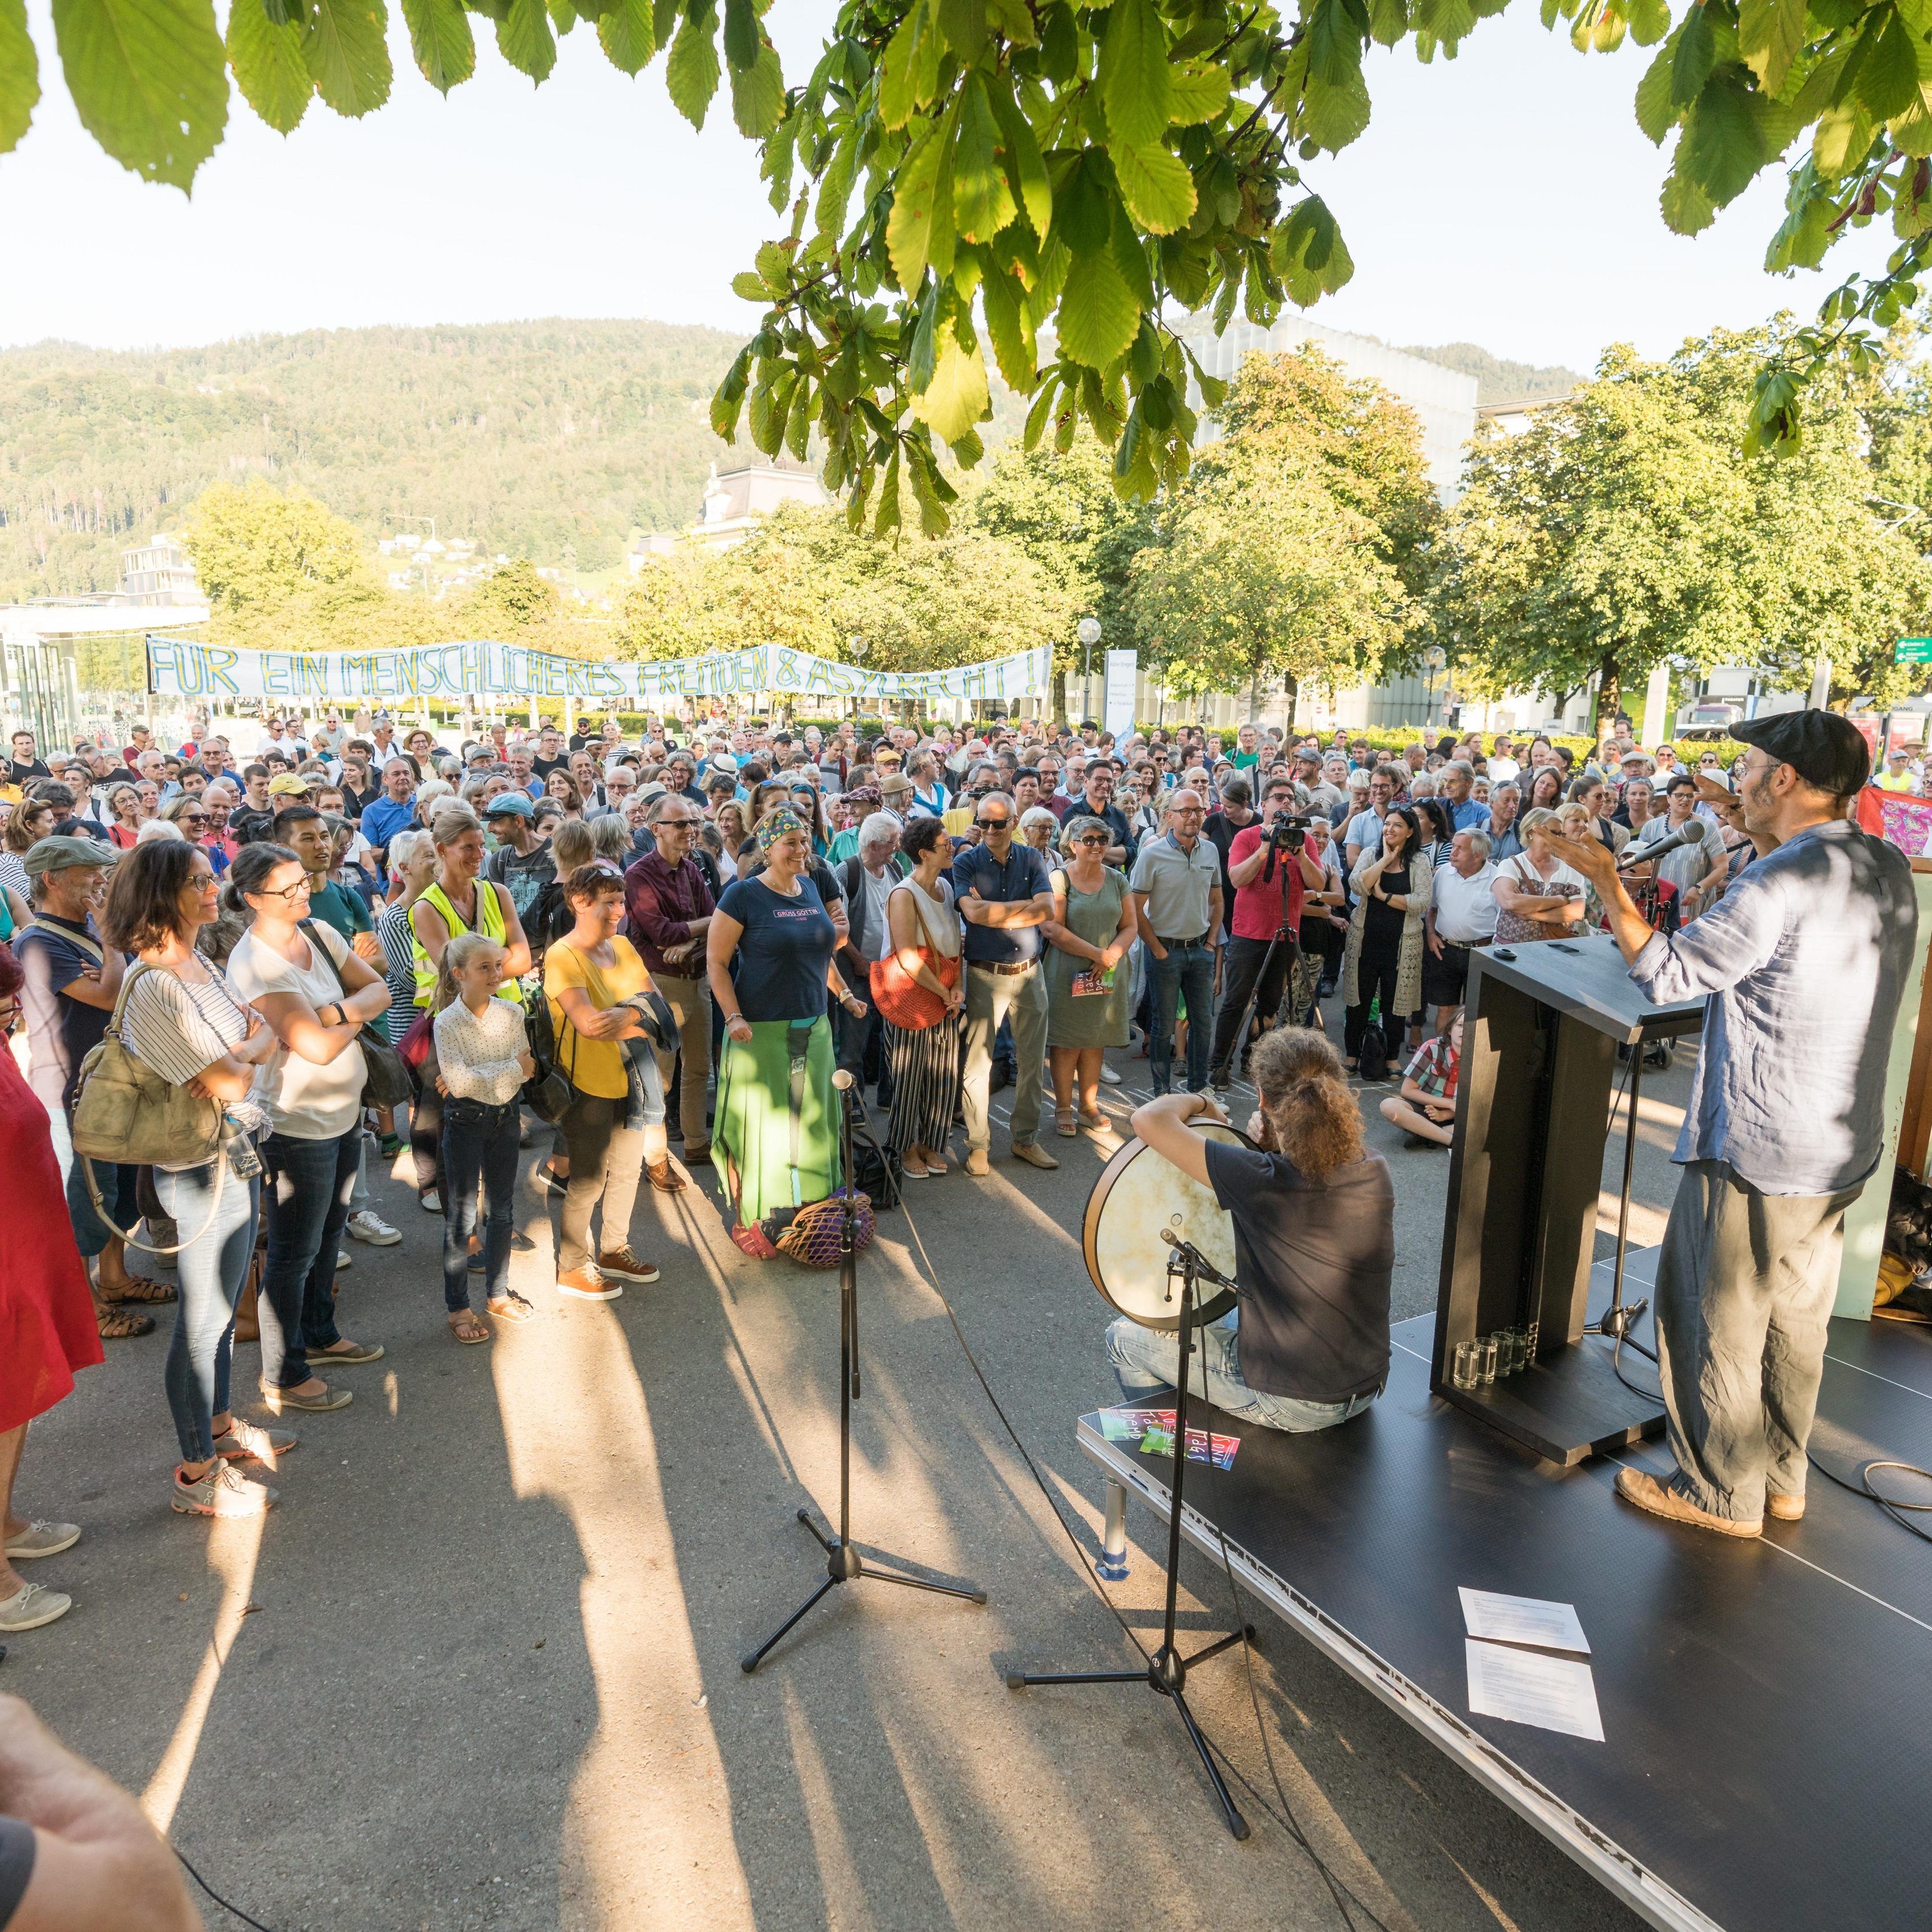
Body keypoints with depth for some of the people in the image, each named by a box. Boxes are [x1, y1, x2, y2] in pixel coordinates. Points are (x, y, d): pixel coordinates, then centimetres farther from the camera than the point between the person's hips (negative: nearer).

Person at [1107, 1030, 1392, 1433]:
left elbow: (1149, 1119, -28)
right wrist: (1273, 1147, -4)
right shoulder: (1376, 1173, -9)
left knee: (1123, 1338, 16)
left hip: (1290, 1404, -7)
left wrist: (1199, 1102, -8)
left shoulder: (1264, 1182, -29)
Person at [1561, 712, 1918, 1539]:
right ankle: (1780, 1476, 36)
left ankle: (1722, 1494, 22)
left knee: (1717, 1324, 8)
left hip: (1755, 1156, -8)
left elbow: (1663, 974, -19)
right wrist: (1757, 831, 22)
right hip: (1843, 1150, 9)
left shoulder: (1781, 882, -23)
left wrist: (1607, 882, -14)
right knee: (1795, 1320, 21)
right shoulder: (1889, 867, 3)